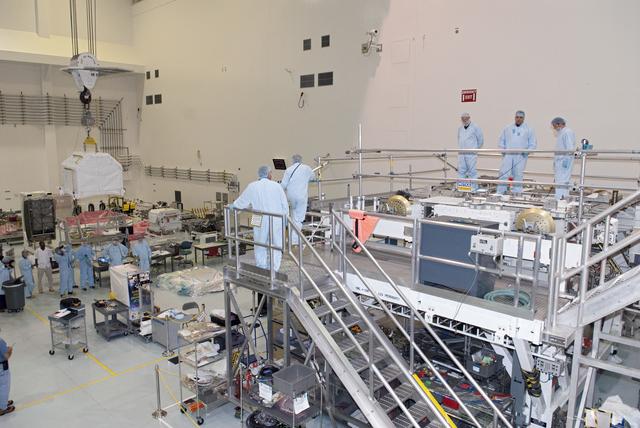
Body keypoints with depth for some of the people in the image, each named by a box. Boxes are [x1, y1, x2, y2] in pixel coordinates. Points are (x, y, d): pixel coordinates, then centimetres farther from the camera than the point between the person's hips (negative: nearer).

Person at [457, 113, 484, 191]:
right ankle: (461, 185, 11)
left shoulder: (475, 127, -2)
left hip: (471, 154, -6)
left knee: (472, 170, -6)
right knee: (461, 170, 5)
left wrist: (476, 149, 7)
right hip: (461, 153, 6)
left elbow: (481, 140, 2)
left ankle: (473, 187, -3)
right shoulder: (460, 129, 16)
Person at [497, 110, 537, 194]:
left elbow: (533, 144, 6)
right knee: (503, 174, -5)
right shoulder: (508, 129, 14)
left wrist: (526, 151, -10)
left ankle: (516, 193, 5)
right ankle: (500, 193, -4)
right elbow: (501, 141, 17)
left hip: (520, 157, -1)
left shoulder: (529, 130, 8)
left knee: (518, 175, 0)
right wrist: (503, 149, 0)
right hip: (508, 155, 1)